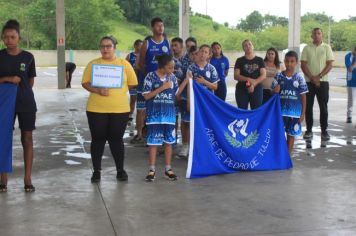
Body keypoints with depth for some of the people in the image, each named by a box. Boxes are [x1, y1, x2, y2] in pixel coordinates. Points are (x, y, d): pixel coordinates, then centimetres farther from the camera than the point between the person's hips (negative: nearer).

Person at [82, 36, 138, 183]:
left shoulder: (124, 64, 4)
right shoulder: (93, 64, 4)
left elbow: (133, 83, 6)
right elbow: (85, 83, 0)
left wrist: (117, 90, 1)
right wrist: (97, 90, -17)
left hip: (120, 109, 0)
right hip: (96, 109, 0)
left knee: (116, 139, 6)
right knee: (98, 139, 6)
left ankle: (120, 170, 19)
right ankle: (96, 171, 16)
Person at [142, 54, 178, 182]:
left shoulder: (172, 77, 5)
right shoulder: (151, 76, -8)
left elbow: (177, 95, 9)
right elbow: (146, 96, -11)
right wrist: (162, 87, -15)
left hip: (169, 115, 4)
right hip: (154, 115, -3)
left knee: (168, 142, 8)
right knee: (153, 142, 2)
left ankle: (168, 169, 17)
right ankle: (152, 170, 10)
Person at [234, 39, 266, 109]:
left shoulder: (259, 60, 9)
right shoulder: (239, 60, 7)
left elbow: (263, 75, 1)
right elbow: (236, 76, -1)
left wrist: (254, 83, -15)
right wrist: (248, 79, -15)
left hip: (257, 89, 1)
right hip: (242, 90, 0)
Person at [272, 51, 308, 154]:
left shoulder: (299, 78, -2)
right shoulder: (279, 76, 0)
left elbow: (303, 96, 1)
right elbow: (274, 93, 7)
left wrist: (303, 113, -1)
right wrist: (275, 91, -17)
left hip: (294, 112, 0)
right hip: (281, 110, 0)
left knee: (291, 134, 9)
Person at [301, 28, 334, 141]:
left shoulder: (327, 47, 3)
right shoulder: (307, 48, 5)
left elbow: (330, 65, -2)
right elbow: (303, 65, 0)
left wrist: (319, 76, -13)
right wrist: (312, 78, -11)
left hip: (323, 81, -1)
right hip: (309, 82, 1)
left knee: (323, 107, 0)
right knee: (308, 106, 3)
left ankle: (324, 131, 5)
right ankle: (309, 130, 11)